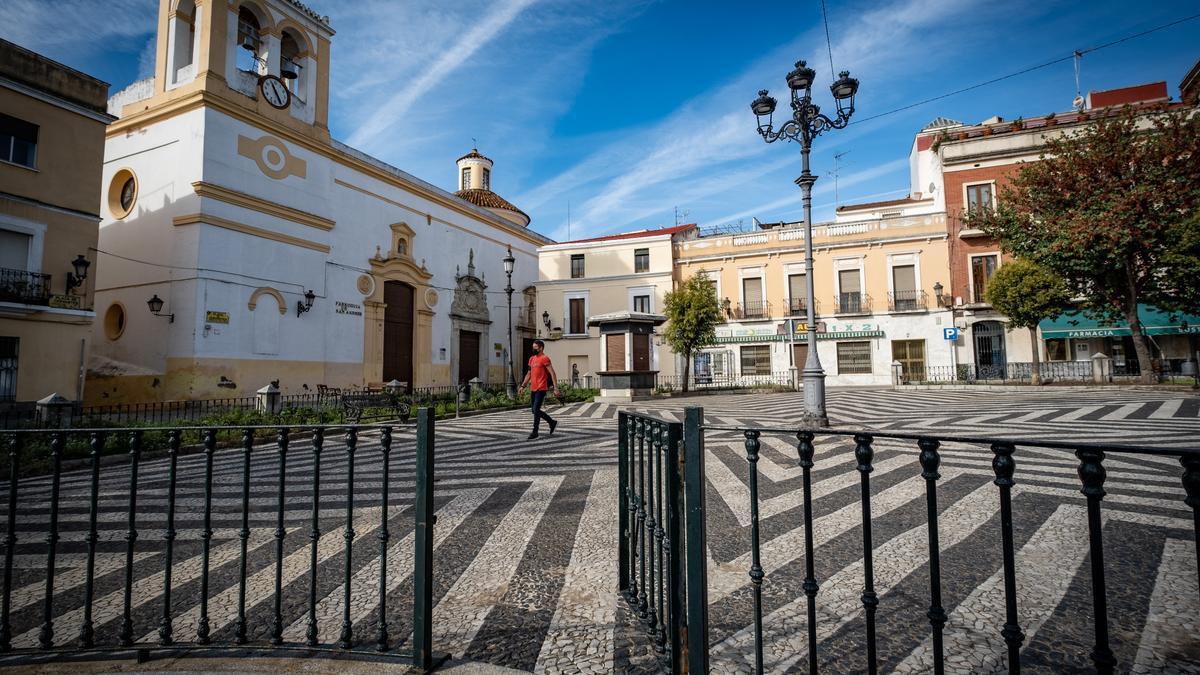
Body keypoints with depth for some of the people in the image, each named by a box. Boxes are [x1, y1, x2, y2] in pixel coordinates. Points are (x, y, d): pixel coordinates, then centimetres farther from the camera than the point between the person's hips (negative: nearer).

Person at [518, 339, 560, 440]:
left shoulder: (544, 359, -9)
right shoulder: (532, 359, 15)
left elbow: (552, 374, -12)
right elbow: (529, 374, 23)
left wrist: (555, 388, -17)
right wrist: (523, 386, 18)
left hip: (541, 389, -8)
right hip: (533, 389, 8)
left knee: (536, 410, -8)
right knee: (534, 410, 12)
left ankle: (535, 432, 3)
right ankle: (552, 422, 28)